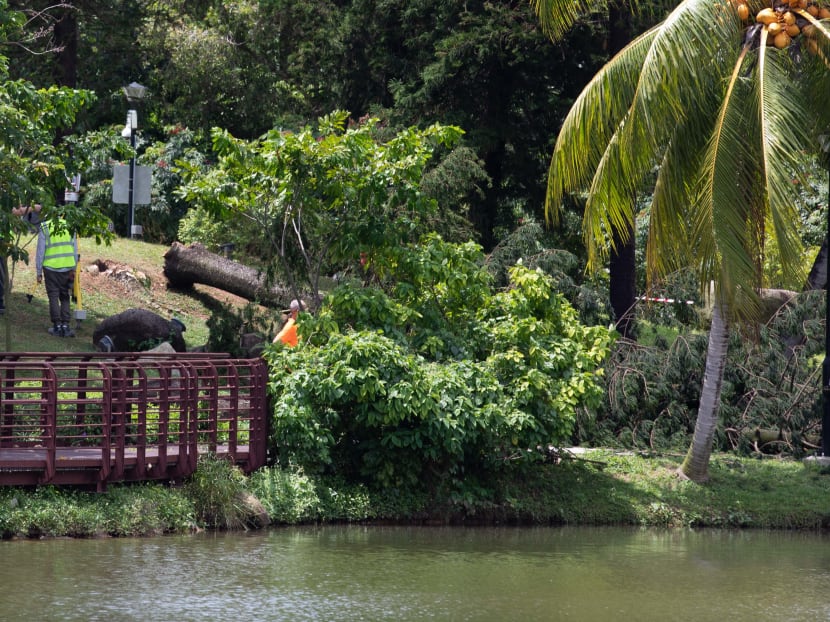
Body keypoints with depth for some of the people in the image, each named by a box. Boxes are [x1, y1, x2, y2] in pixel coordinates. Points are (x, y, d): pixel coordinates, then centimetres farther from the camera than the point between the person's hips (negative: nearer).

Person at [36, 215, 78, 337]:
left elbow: (40, 252, 0)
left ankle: (57, 326, 3)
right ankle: (65, 325, 3)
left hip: (51, 267, -2)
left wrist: (39, 272, 5)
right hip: (67, 267, 2)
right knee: (65, 297, 11)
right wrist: (74, 269, 12)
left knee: (53, 297, 6)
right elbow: (75, 250, 7)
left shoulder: (44, 228, -1)